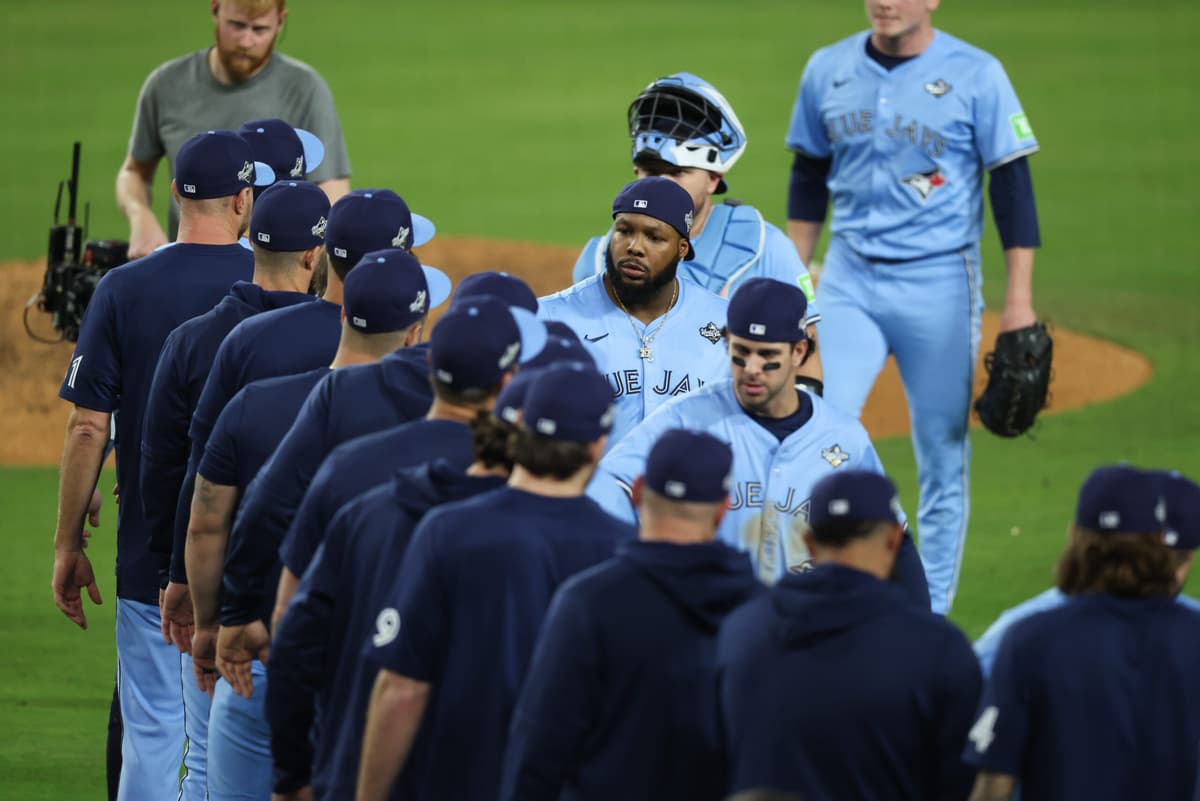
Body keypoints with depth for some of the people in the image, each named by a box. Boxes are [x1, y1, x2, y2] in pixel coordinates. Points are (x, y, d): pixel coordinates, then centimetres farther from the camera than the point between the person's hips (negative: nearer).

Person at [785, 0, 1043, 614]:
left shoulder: (976, 75, -6)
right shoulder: (827, 70, 5)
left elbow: (1012, 186, -5)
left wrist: (1019, 299, -11)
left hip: (938, 285, -3)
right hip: (849, 281, 3)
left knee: (942, 451, 3)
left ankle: (933, 613, 12)